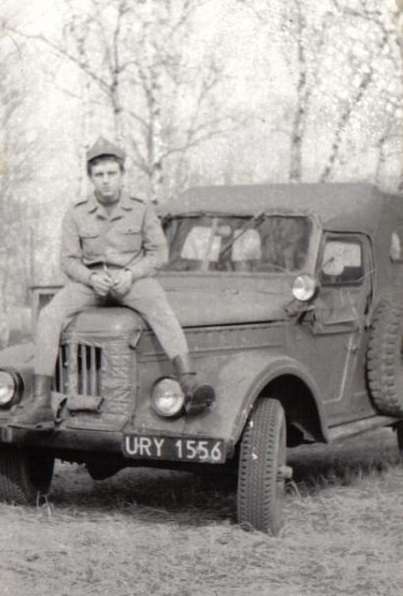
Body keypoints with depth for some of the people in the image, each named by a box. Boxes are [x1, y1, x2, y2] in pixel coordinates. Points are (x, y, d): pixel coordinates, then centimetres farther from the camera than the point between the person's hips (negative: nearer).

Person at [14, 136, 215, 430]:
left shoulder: (142, 210, 1)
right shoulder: (76, 214, 3)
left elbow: (158, 252, 0)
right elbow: (68, 260, 3)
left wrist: (129, 275, -18)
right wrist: (91, 278, -19)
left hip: (133, 278, -2)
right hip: (90, 280, 2)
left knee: (160, 308, -36)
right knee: (50, 315, -26)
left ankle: (190, 387, -48)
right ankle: (41, 404, -31)